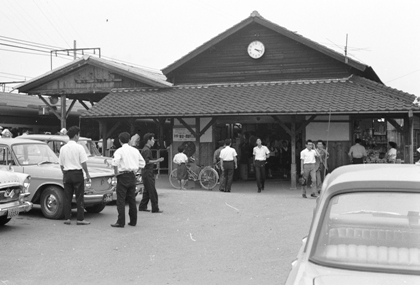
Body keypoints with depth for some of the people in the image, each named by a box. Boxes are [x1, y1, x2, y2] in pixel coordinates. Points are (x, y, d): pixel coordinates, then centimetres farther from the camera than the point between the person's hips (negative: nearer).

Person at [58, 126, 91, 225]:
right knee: (79, 197, 1)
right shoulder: (79, 147, -10)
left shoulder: (63, 148, 4)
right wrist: (87, 174, 0)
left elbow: (61, 165, 9)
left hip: (67, 174, 4)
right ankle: (80, 219, 1)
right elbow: (83, 163, -10)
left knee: (67, 197, 9)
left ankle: (67, 218, 10)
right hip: (77, 173, -4)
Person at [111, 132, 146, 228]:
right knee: (132, 199, 12)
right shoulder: (135, 150, 10)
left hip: (123, 176, -6)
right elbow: (142, 163, 14)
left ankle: (121, 222, -5)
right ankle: (133, 221, 15)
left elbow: (115, 163, -24)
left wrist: (116, 173, -10)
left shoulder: (119, 151, -8)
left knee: (121, 200, -3)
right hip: (132, 176, 6)